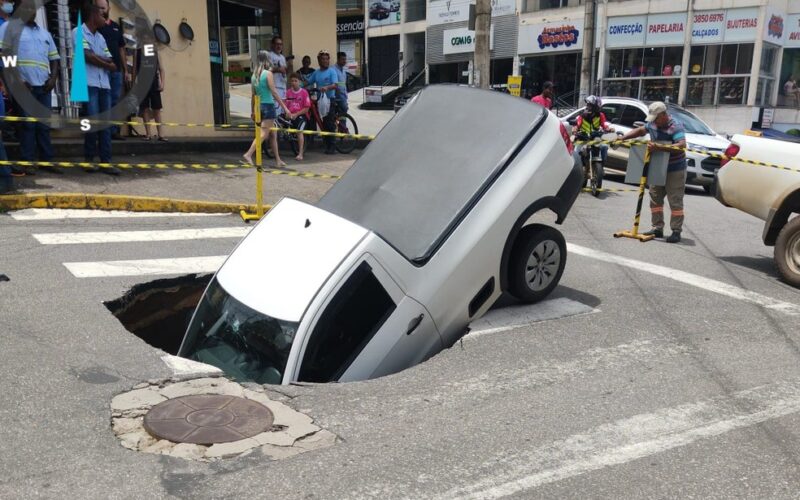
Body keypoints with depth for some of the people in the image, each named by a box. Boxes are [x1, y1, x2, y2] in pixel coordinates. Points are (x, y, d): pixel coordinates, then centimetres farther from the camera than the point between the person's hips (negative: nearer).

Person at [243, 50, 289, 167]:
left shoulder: (255, 75, 11)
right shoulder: (268, 73, -9)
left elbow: (254, 95, 13)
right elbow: (274, 93, -13)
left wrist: (253, 111, 19)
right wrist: (284, 107, -11)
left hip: (259, 107, 8)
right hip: (268, 106, -8)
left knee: (273, 135, 14)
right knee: (263, 134, -7)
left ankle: (278, 160, 18)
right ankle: (249, 154, -18)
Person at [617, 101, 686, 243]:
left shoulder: (676, 127, -20)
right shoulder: (653, 125, 2)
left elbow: (682, 145, -34)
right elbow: (640, 130, 20)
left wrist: (659, 147, -41)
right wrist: (622, 138, 8)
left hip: (675, 170, -8)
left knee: (675, 202, -4)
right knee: (655, 199, 10)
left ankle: (676, 231, 0)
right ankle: (657, 228, 18)